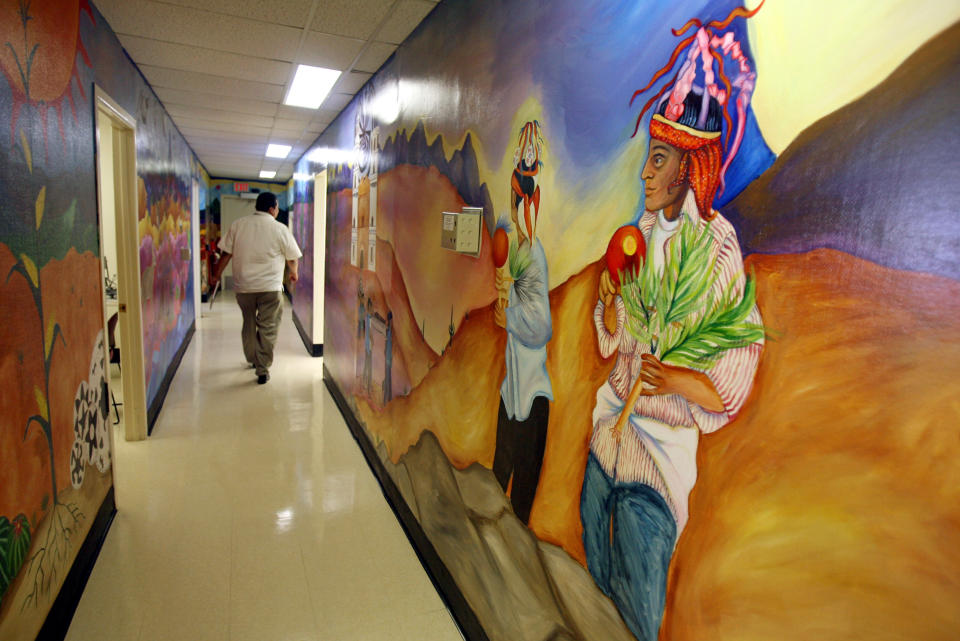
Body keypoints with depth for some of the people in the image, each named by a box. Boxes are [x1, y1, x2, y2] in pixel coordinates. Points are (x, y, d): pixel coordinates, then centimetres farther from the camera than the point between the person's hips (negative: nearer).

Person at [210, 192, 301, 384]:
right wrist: (294, 274, 23)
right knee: (267, 328, 1)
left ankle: (253, 359, 37)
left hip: (243, 286, 4)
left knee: (249, 324, 21)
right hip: (270, 287, -4)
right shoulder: (280, 229, -4)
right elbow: (292, 258, 3)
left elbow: (226, 254, 5)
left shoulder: (238, 225, 4)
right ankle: (262, 370, 1)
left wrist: (217, 275, 17)